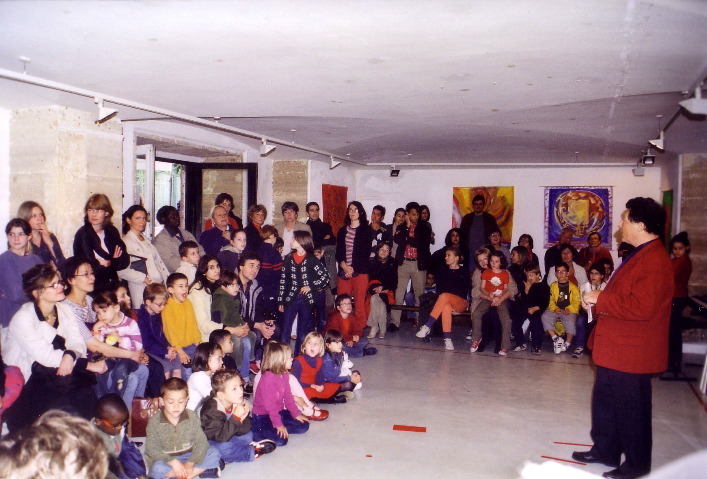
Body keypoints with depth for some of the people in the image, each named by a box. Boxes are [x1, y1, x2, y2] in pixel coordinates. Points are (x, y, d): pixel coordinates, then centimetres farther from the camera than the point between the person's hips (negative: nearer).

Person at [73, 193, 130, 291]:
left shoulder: (112, 231, 6)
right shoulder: (82, 234, -9)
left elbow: (125, 261, 4)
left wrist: (109, 263, -11)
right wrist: (115, 262, -5)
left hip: (111, 286, 4)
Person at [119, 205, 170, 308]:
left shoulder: (147, 241, 20)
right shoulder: (125, 242, -3)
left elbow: (159, 262, 18)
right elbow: (122, 271, -14)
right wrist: (145, 279, -15)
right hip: (142, 288, -6)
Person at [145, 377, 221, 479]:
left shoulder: (192, 417, -5)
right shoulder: (154, 421, -9)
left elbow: (201, 442, -8)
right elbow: (152, 448, -15)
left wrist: (191, 463, -22)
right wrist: (173, 462, -26)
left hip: (189, 457, 2)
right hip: (166, 459, -2)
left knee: (214, 453, -16)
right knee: (157, 468, -35)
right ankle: (200, 470, -26)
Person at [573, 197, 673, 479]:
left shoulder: (654, 261, -23)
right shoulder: (640, 255, 13)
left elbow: (642, 307, -31)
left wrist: (601, 299, -21)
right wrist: (600, 299, 5)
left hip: (630, 353, -11)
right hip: (614, 349, 11)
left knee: (632, 410, 4)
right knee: (605, 402, 21)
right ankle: (605, 451, 36)